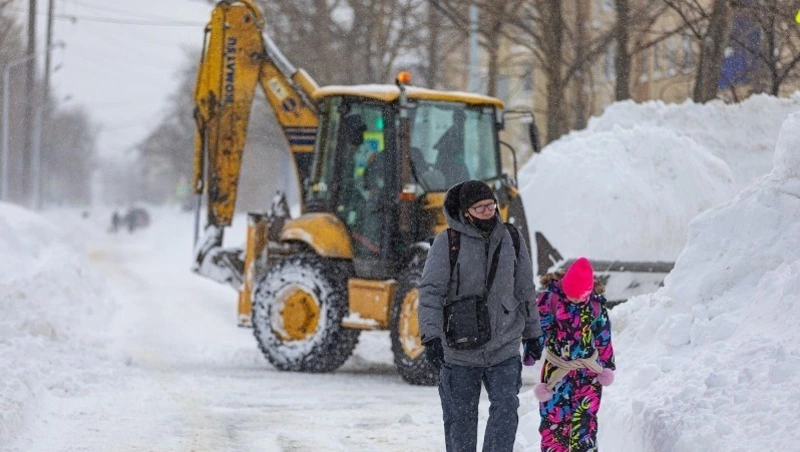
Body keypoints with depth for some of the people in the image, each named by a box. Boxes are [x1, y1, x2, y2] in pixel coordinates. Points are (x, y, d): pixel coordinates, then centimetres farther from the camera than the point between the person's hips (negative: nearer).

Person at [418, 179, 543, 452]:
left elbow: (525, 291, 15)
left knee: (505, 409, -12)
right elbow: (431, 291, -10)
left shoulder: (511, 240, 6)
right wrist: (432, 337, -20)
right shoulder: (447, 242, -6)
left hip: (504, 350, 2)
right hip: (459, 351, -2)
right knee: (460, 418, 7)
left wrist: (532, 334, 18)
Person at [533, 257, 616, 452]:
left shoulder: (596, 301, -2)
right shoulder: (550, 297, -11)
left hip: (588, 372, 2)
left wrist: (607, 365, 14)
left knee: (586, 421, 2)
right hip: (557, 371, -2)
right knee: (554, 421, -2)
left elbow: (603, 334, 9)